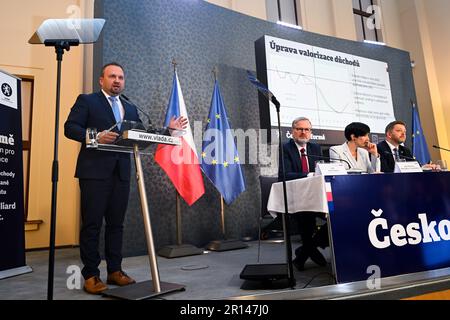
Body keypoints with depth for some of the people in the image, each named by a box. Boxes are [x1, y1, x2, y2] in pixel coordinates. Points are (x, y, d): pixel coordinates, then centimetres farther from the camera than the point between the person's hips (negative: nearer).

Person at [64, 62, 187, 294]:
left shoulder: (130, 108, 20)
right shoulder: (87, 101, 6)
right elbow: (70, 127, -3)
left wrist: (168, 130, 6)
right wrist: (95, 136, -19)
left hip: (121, 172, 5)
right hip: (94, 171, -4)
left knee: (116, 223, 9)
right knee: (92, 224, -1)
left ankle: (114, 270, 18)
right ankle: (91, 275, 10)